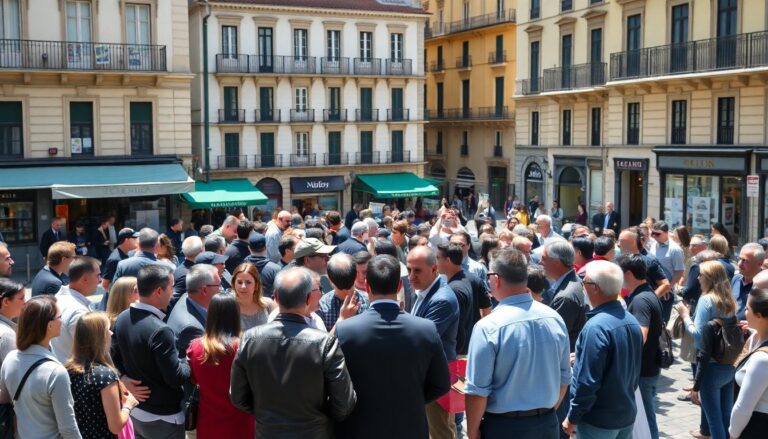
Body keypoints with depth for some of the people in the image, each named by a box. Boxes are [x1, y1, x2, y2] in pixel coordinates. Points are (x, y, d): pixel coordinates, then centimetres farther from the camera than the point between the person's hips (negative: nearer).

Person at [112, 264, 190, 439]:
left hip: (136, 410, 8)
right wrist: (190, 362, -6)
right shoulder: (160, 330, -28)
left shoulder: (122, 318, -2)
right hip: (163, 418, -8)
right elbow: (176, 378, -24)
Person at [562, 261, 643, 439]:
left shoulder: (596, 327, -24)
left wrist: (572, 418, -12)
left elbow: (587, 381, -23)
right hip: (627, 414, 8)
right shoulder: (632, 321, 3)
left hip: (599, 420, -8)